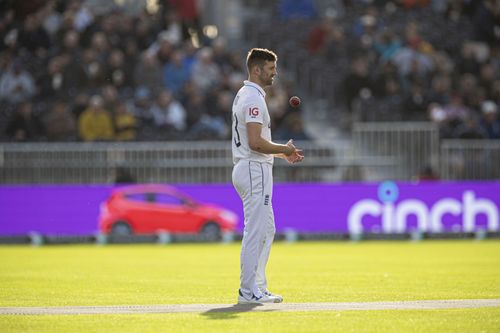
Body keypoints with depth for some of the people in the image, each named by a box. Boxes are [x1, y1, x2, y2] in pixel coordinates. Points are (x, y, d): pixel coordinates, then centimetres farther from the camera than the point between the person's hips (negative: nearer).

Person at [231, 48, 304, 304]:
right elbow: (255, 142, -24)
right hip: (255, 170, -11)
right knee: (255, 232, -8)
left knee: (267, 230, 15)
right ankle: (248, 291, -5)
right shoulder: (254, 98, -16)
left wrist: (282, 153, 17)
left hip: (246, 168, 11)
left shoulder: (244, 95, 18)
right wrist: (284, 149, -10)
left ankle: (257, 287, 17)